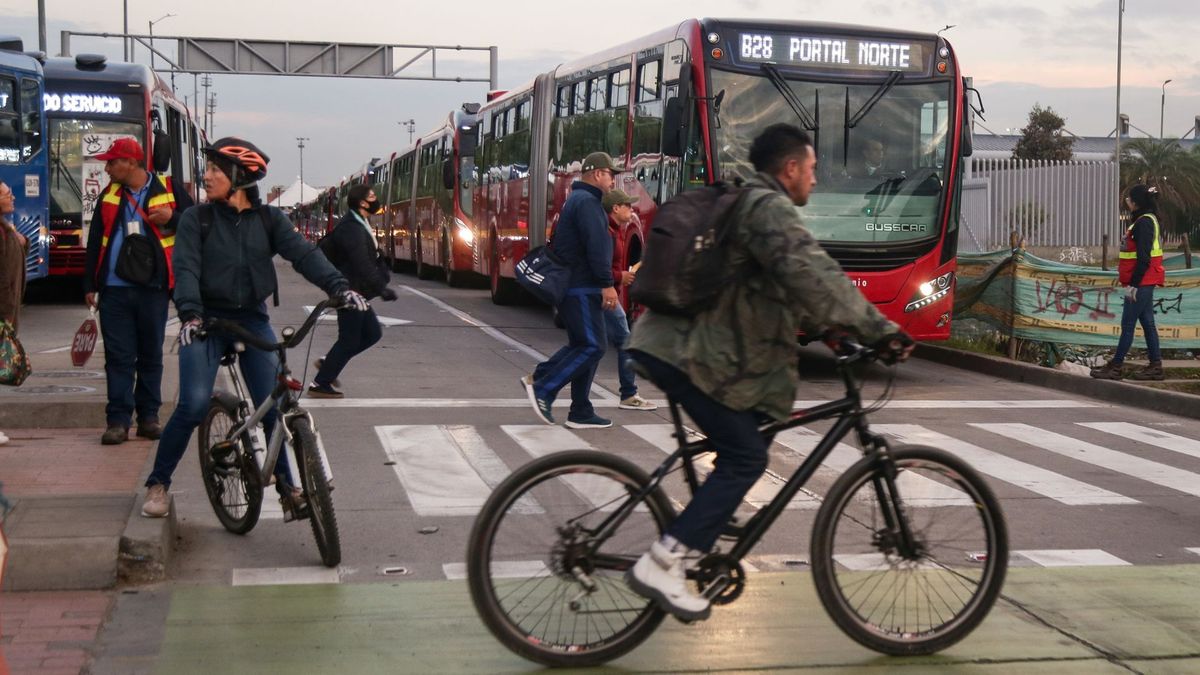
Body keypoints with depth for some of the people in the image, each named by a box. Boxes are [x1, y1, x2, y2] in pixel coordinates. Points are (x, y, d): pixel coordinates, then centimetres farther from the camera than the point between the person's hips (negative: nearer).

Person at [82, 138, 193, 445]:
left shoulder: (168, 190, 1)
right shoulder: (109, 195, 10)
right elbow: (95, 242, 13)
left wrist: (172, 218, -16)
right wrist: (90, 285, 10)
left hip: (153, 289, -2)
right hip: (115, 290, 2)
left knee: (151, 355, 7)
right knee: (118, 356, 0)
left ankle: (148, 416, 16)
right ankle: (118, 420, 2)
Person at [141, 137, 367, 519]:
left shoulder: (268, 219, 3)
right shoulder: (197, 219, -1)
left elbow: (303, 254, -10)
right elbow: (186, 268, -12)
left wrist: (338, 286, -27)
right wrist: (190, 313, -31)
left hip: (253, 320, 2)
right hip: (207, 322, -1)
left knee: (274, 407, -7)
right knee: (194, 405, -14)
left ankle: (286, 486, 8)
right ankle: (158, 484, 3)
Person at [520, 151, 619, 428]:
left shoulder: (577, 199, 21)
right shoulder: (587, 202, -13)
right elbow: (596, 246, -23)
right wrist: (607, 284, -23)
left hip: (574, 287, 11)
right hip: (582, 288, -11)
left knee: (581, 345, 12)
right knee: (592, 346, -10)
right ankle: (543, 388, -12)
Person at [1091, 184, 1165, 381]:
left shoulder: (1144, 222, -16)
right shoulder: (1145, 220, 14)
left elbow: (1143, 257, -21)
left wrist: (1133, 283, -21)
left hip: (1141, 282, -10)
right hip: (1145, 282, 10)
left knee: (1128, 324, -4)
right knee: (1147, 323, 12)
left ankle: (1115, 367, 1)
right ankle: (1155, 366, 15)